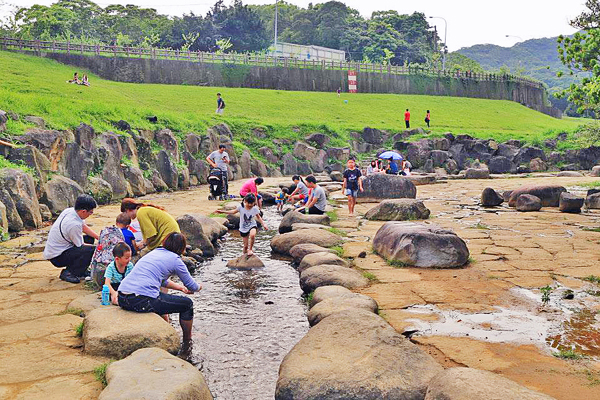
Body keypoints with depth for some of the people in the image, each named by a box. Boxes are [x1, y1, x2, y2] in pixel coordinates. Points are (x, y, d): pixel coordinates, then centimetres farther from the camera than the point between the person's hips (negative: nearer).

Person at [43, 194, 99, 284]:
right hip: (56, 257, -10)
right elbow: (80, 246, -16)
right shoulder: (74, 224, -30)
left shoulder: (69, 210, -5)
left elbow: (84, 227, 11)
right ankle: (68, 273, -10)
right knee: (91, 250, -25)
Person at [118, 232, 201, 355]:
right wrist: (198, 287, 32)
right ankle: (187, 343, 28)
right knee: (187, 304, 10)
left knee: (163, 297, 37)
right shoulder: (175, 259, 1)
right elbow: (191, 286, 10)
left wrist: (180, 287, 45)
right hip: (142, 301, -9)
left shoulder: (155, 252, 23)